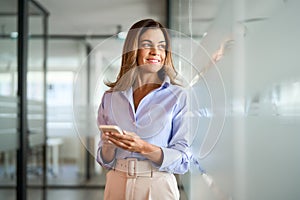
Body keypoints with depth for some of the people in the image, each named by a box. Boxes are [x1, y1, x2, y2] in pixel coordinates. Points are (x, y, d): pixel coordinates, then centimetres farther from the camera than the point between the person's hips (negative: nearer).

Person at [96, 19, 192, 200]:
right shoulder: (111, 97, 3)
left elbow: (183, 159, -9)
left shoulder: (177, 96, -5)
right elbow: (105, 160, 7)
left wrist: (144, 148, -23)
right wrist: (109, 145, -13)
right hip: (117, 185, 3)